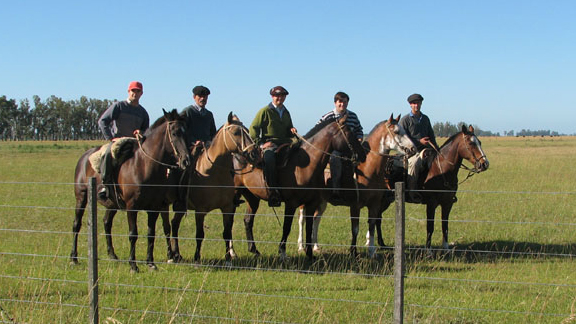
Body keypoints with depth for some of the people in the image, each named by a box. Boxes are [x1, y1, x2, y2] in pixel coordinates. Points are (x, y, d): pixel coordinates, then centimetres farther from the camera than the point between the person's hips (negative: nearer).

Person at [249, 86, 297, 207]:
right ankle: (273, 191, -38)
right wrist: (261, 143, -11)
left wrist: (292, 130, 9)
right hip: (269, 144, -6)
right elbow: (253, 128, -1)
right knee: (269, 158, -37)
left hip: (284, 143, 6)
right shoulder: (265, 111, 3)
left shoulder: (286, 113, 22)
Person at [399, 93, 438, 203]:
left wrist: (436, 149, 9)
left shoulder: (425, 119, 20)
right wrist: (419, 141, -13)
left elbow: (431, 136, 25)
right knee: (414, 163, -37)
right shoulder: (405, 120, 2)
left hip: (425, 149, 6)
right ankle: (412, 191, -32)